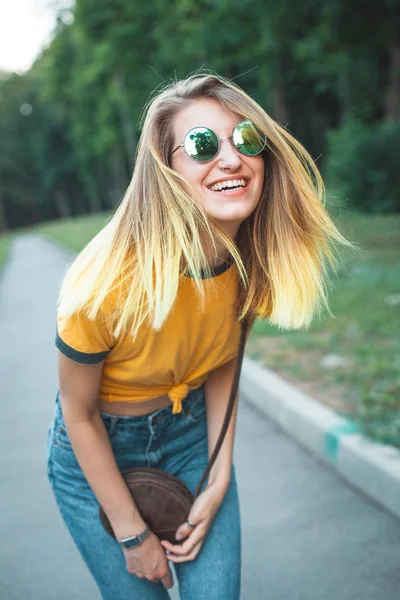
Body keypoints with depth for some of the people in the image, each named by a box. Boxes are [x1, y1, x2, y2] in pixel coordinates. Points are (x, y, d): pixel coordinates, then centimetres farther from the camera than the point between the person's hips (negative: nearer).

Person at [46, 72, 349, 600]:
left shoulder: (253, 262, -17)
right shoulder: (109, 283, -33)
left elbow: (222, 363, 0)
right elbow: (80, 412, -18)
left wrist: (218, 483, -3)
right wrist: (131, 533, -10)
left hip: (192, 432, 4)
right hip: (97, 452, -3)